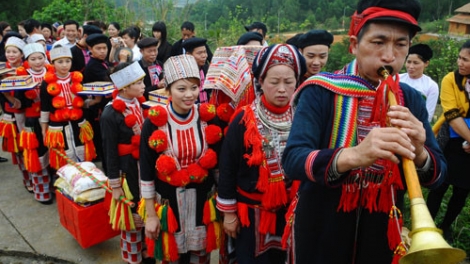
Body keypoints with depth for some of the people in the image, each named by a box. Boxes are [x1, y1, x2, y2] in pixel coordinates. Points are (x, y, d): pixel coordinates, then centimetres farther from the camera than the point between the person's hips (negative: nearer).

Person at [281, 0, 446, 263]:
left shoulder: (412, 100, -2)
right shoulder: (320, 91, -14)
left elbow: (438, 175, -3)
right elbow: (292, 160, -25)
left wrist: (419, 153, -26)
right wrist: (352, 156, -42)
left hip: (382, 231, 4)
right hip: (320, 228, -3)